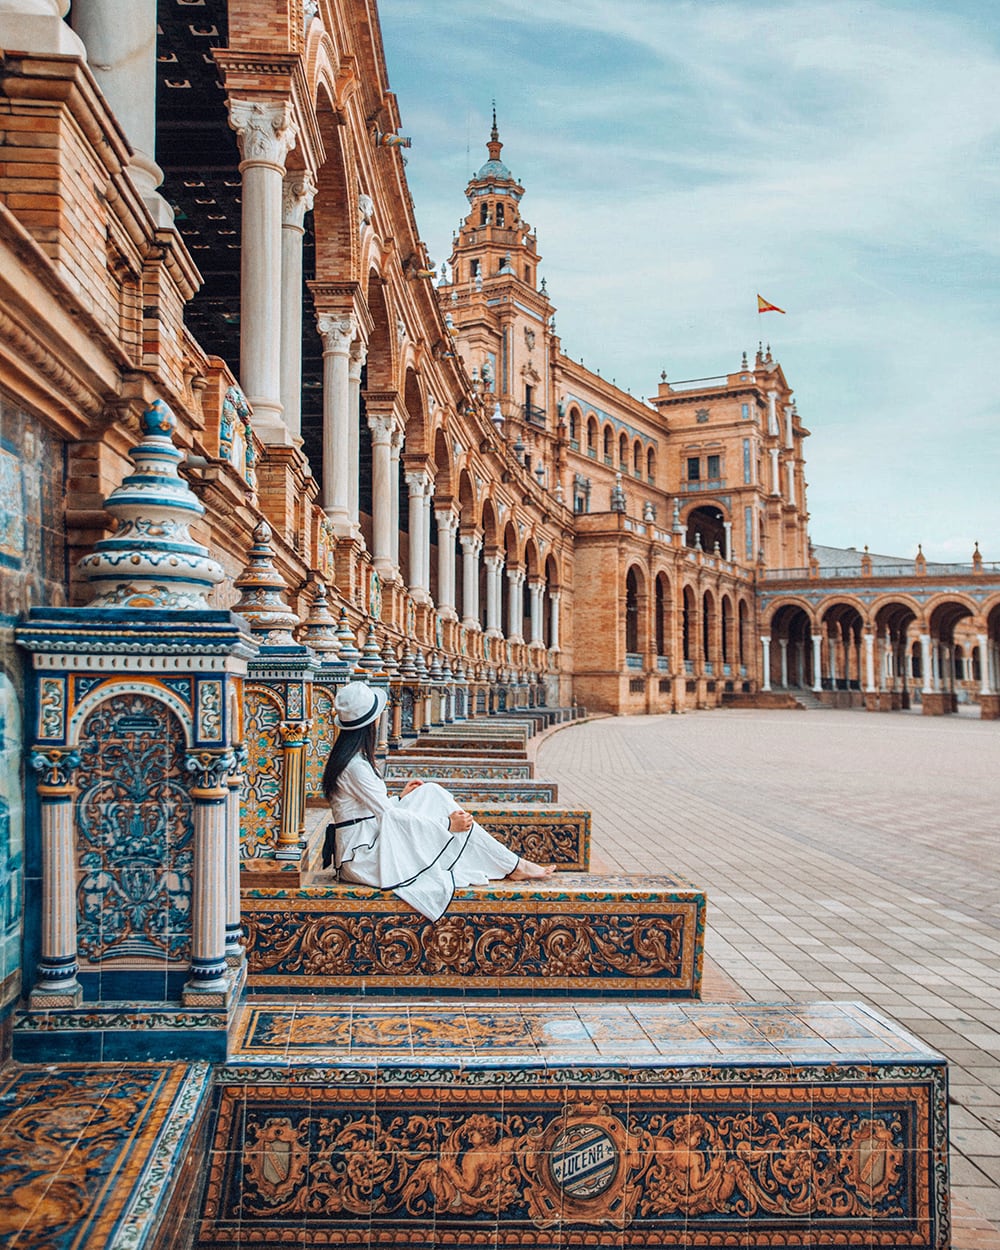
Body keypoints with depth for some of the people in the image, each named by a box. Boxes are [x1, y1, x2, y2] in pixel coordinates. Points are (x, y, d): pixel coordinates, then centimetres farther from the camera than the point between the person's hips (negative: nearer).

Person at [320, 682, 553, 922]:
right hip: (361, 859, -9)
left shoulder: (350, 756, 10)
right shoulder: (355, 765, -21)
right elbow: (388, 816, -21)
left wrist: (400, 799, 12)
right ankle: (513, 866, 3)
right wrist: (447, 824, -16)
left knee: (430, 792, 1)